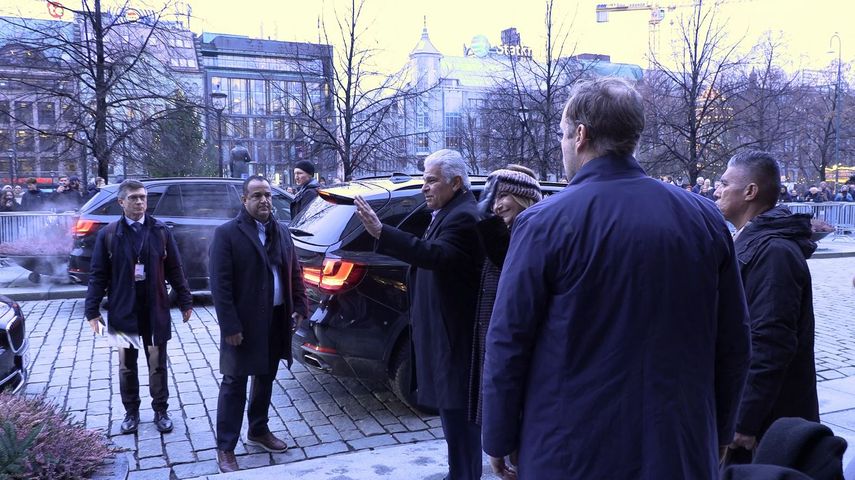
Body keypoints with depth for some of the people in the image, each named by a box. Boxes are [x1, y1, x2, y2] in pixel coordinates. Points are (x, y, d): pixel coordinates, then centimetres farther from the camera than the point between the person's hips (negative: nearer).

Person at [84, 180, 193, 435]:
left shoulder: (161, 230, -1)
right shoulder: (108, 234, -2)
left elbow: (174, 269, 2)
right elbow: (98, 275, -1)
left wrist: (185, 302, 2)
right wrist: (92, 311, -5)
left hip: (155, 310, 0)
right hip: (123, 311, 0)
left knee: (158, 365, 10)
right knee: (127, 366, 13)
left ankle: (161, 411, 23)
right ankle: (131, 412, 29)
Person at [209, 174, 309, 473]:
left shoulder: (281, 233, 9)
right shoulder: (227, 233, -10)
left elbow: (294, 273, 13)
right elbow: (220, 284, -14)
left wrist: (300, 307, 3)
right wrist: (229, 326, -18)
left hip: (277, 320, 6)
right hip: (244, 323, -6)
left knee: (265, 379, 18)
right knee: (235, 385, 3)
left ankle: (258, 431, 36)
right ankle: (225, 448, 14)